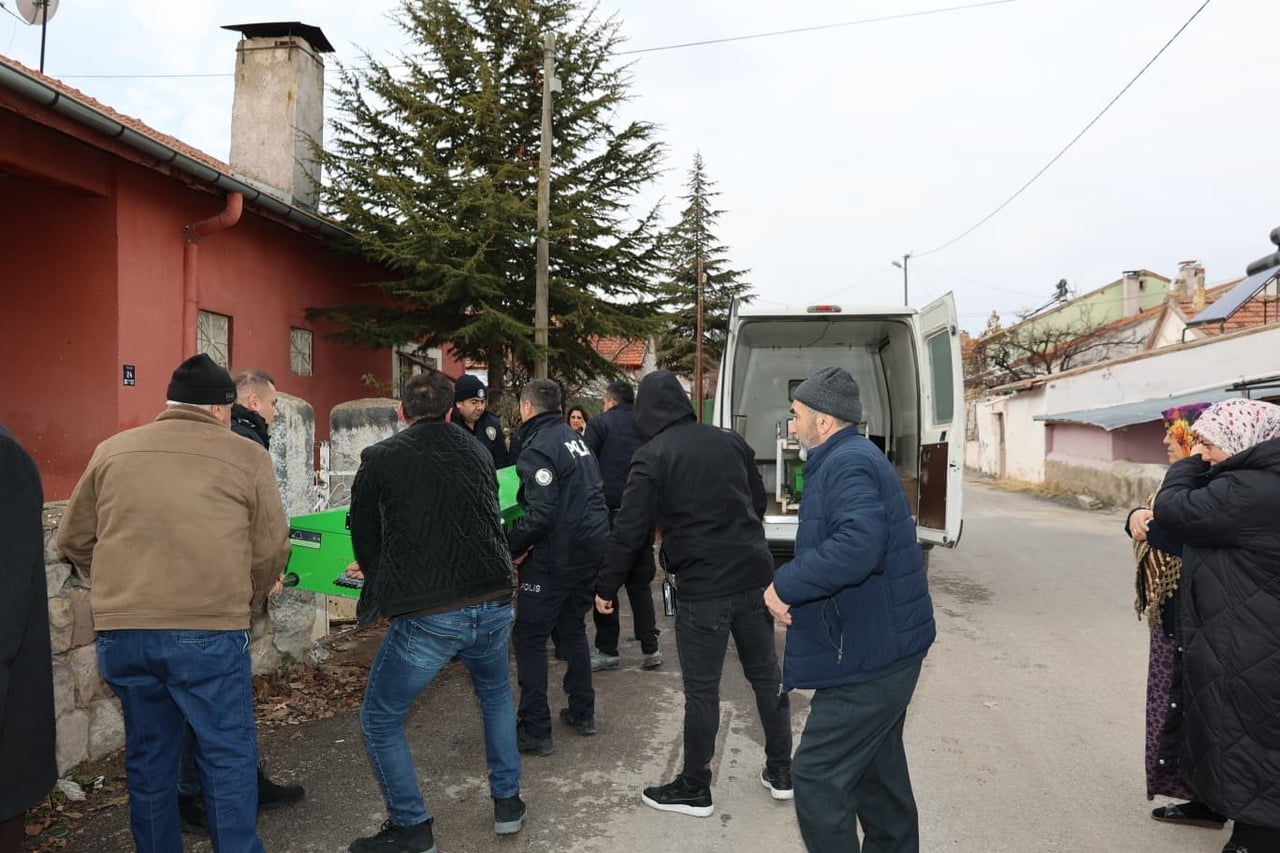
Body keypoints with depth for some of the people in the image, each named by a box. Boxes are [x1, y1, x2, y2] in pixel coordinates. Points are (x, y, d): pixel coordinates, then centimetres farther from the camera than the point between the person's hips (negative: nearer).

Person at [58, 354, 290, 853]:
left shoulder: (112, 452, 9)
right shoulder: (246, 456, -1)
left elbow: (74, 540, 16)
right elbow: (271, 548, 0)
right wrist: (252, 597, 19)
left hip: (120, 631, 4)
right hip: (210, 630, -4)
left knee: (148, 757, 19)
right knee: (228, 755, 9)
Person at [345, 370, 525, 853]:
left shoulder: (380, 459, 2)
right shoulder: (478, 454, 12)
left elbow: (364, 534, 12)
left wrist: (384, 583, 32)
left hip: (425, 615, -4)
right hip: (492, 605, 5)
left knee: (379, 721, 16)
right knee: (496, 697, 31)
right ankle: (507, 803, 36)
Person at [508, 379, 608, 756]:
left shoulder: (538, 448, -15)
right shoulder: (575, 438, 11)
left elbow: (541, 513, -24)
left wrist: (511, 546, -11)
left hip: (557, 556, -9)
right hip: (592, 549, 9)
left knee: (529, 638, 2)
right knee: (573, 629, 21)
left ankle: (535, 730, 5)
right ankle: (582, 713, 29)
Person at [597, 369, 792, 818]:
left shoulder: (651, 457, -9)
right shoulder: (730, 440, 7)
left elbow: (629, 530, -9)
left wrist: (606, 586, 2)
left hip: (702, 586, -5)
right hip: (754, 575, 6)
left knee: (702, 689, 5)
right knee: (766, 673, 17)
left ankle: (695, 788, 19)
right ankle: (781, 772, 29)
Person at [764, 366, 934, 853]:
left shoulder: (848, 463, -20)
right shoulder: (847, 459, 13)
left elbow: (857, 545, -36)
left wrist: (786, 584, -27)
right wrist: (793, 585, 6)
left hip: (869, 653, -11)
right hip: (883, 646, 11)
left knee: (818, 776, -5)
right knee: (877, 765, 24)